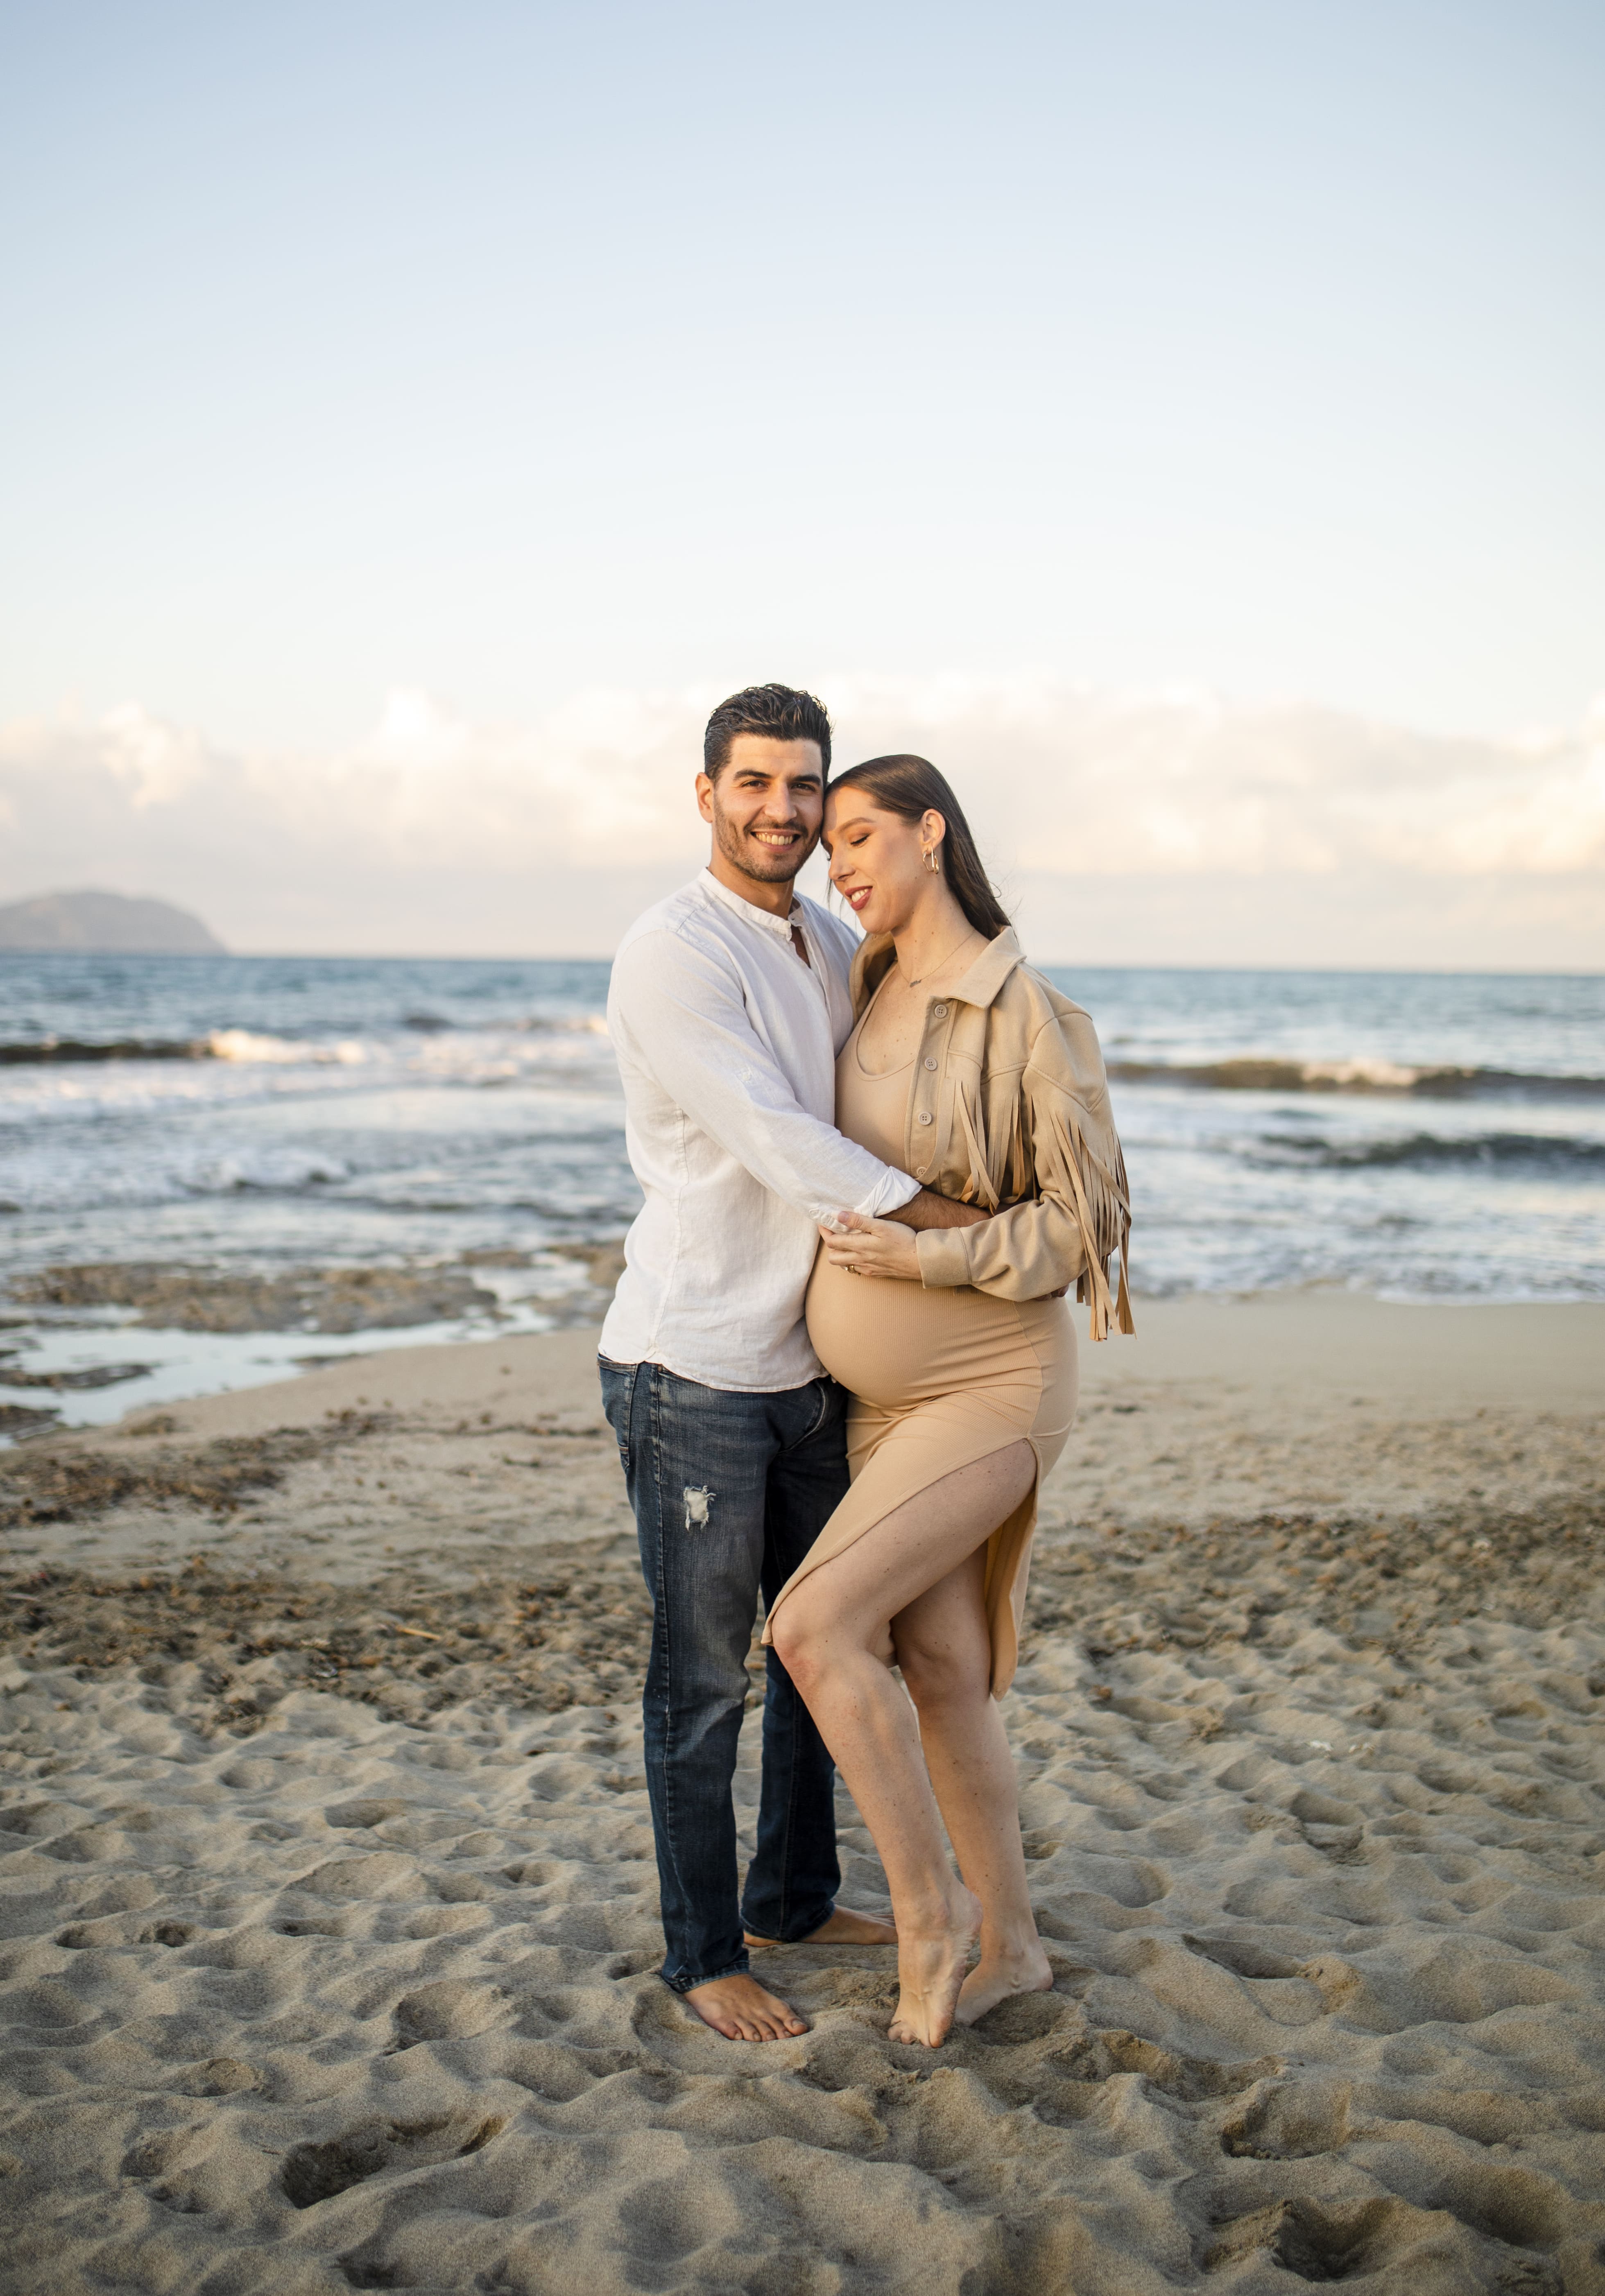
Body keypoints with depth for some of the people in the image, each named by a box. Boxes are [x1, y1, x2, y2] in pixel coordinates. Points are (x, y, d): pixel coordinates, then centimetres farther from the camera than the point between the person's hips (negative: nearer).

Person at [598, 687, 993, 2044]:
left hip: (810, 1364, 8)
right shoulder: (672, 952, -15)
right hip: (692, 1370, -8)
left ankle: (794, 1899, 36)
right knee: (704, 1677, 3)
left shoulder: (839, 950, 10)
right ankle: (703, 1955, 19)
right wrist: (963, 1227, -18)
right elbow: (777, 1144, -21)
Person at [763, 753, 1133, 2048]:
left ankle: (930, 1912, 0)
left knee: (813, 1625, -19)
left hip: (994, 1387, -7)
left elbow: (1089, 1217, -14)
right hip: (886, 1398, 7)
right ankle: (1007, 1946, 27)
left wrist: (941, 1258, -23)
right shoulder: (872, 986, 6)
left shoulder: (1030, 1016, -17)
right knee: (940, 1674, 10)